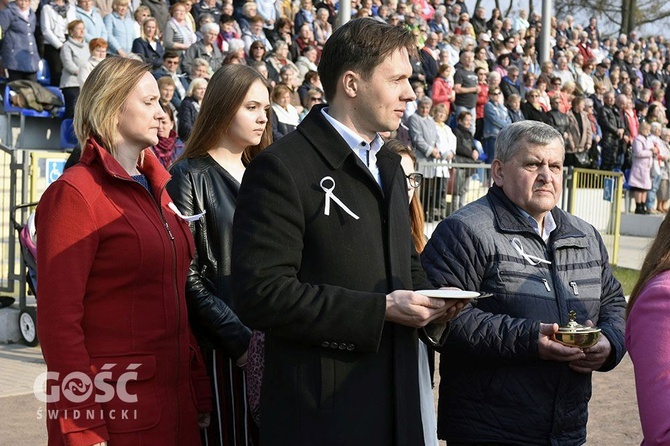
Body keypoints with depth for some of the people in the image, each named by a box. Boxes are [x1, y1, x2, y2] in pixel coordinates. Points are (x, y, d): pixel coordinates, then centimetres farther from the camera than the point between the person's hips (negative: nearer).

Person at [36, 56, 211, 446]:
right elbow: (58, 319, -15)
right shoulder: (75, 194, -11)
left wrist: (201, 394, 12)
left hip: (176, 403, 7)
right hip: (114, 406, -7)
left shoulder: (157, 190, 13)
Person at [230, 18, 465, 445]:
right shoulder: (283, 168, -13)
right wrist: (380, 309, -20)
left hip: (396, 400, 8)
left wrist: (429, 300, 3)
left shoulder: (389, 165, 16)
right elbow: (259, 294, -21)